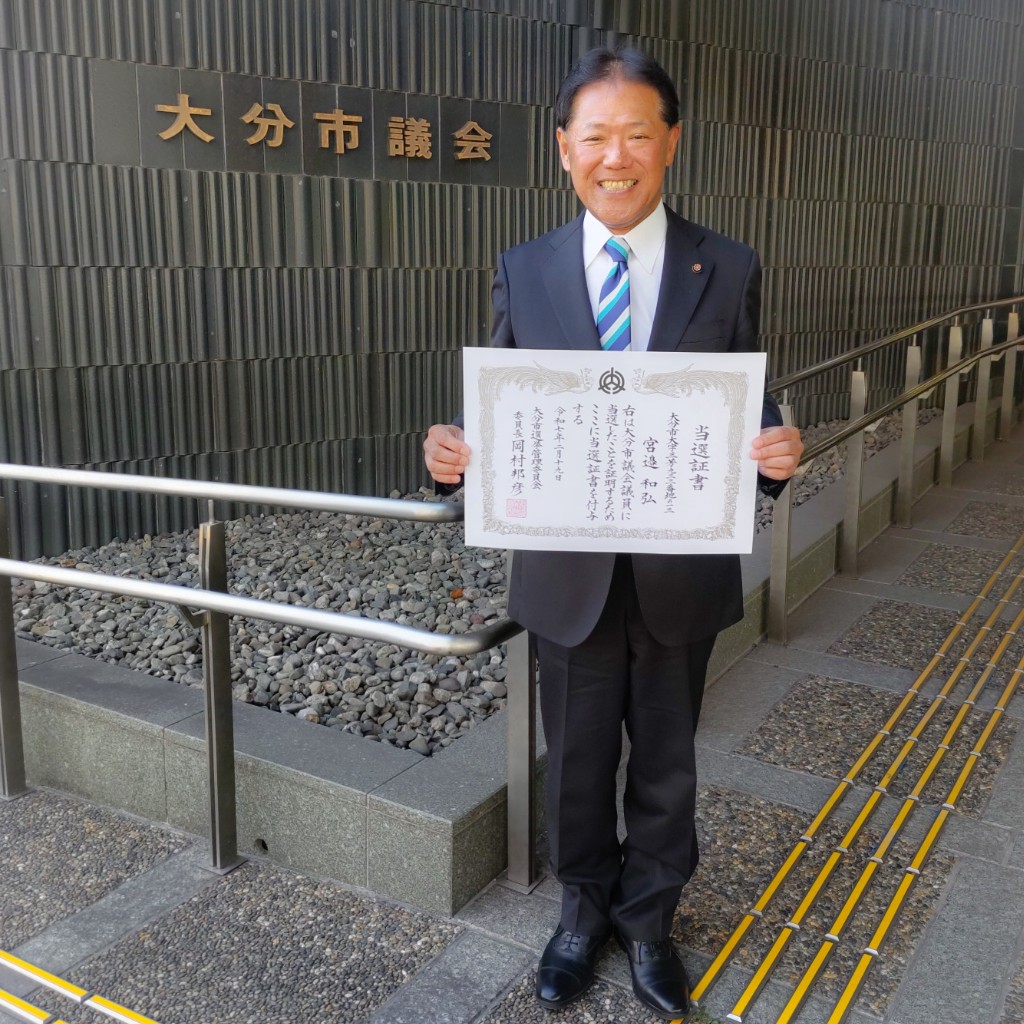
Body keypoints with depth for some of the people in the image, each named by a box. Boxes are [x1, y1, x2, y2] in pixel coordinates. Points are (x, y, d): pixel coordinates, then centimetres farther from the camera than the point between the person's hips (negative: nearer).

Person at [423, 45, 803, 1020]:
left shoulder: (728, 271, -3)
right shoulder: (524, 271, -2)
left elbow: (747, 411, -1)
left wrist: (775, 450, -23)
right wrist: (455, 449, -21)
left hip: (682, 574, 0)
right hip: (568, 574, 0)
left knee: (665, 765, 19)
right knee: (577, 763, 18)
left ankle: (648, 921, 44)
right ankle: (584, 911, 45)